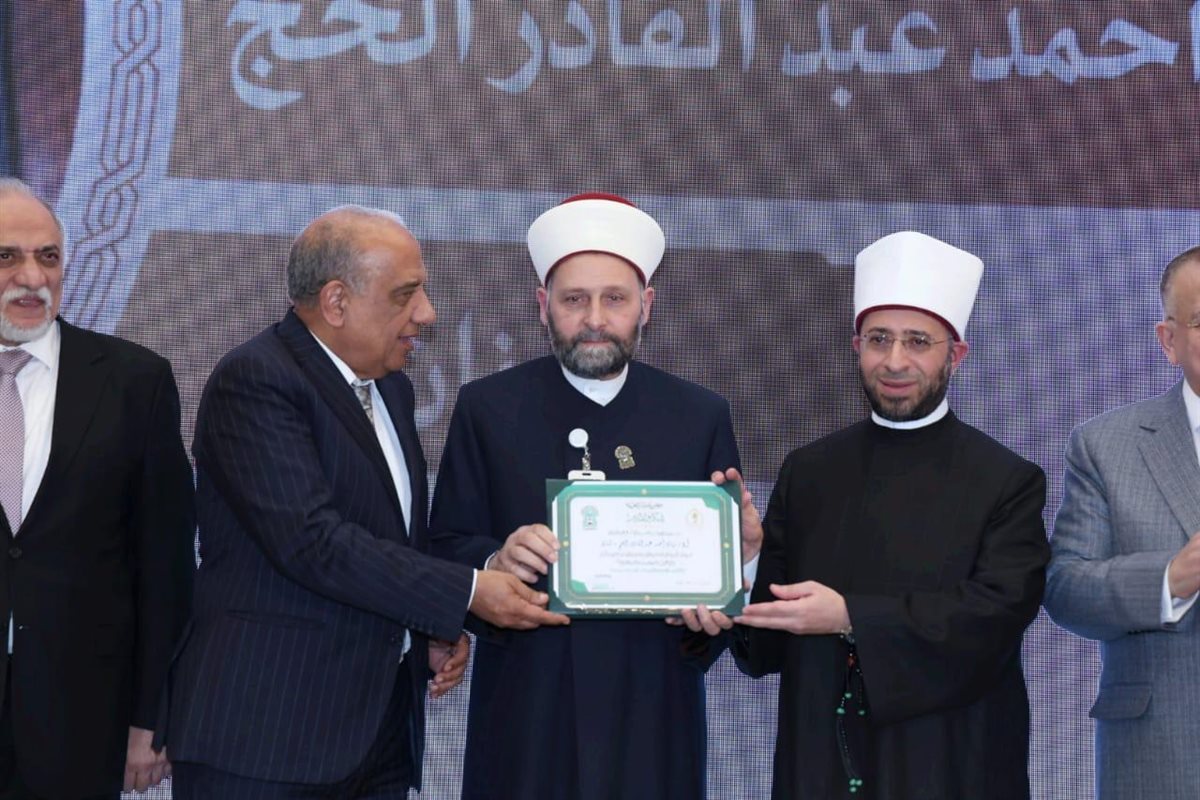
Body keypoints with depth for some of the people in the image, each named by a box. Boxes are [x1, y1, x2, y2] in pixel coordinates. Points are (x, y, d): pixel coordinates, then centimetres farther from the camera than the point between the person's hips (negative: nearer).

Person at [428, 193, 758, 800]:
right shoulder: (486, 408, 5)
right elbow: (446, 548, 1)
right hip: (526, 716, -1)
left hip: (653, 711, 1)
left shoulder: (701, 418, 9)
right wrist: (495, 562, -20)